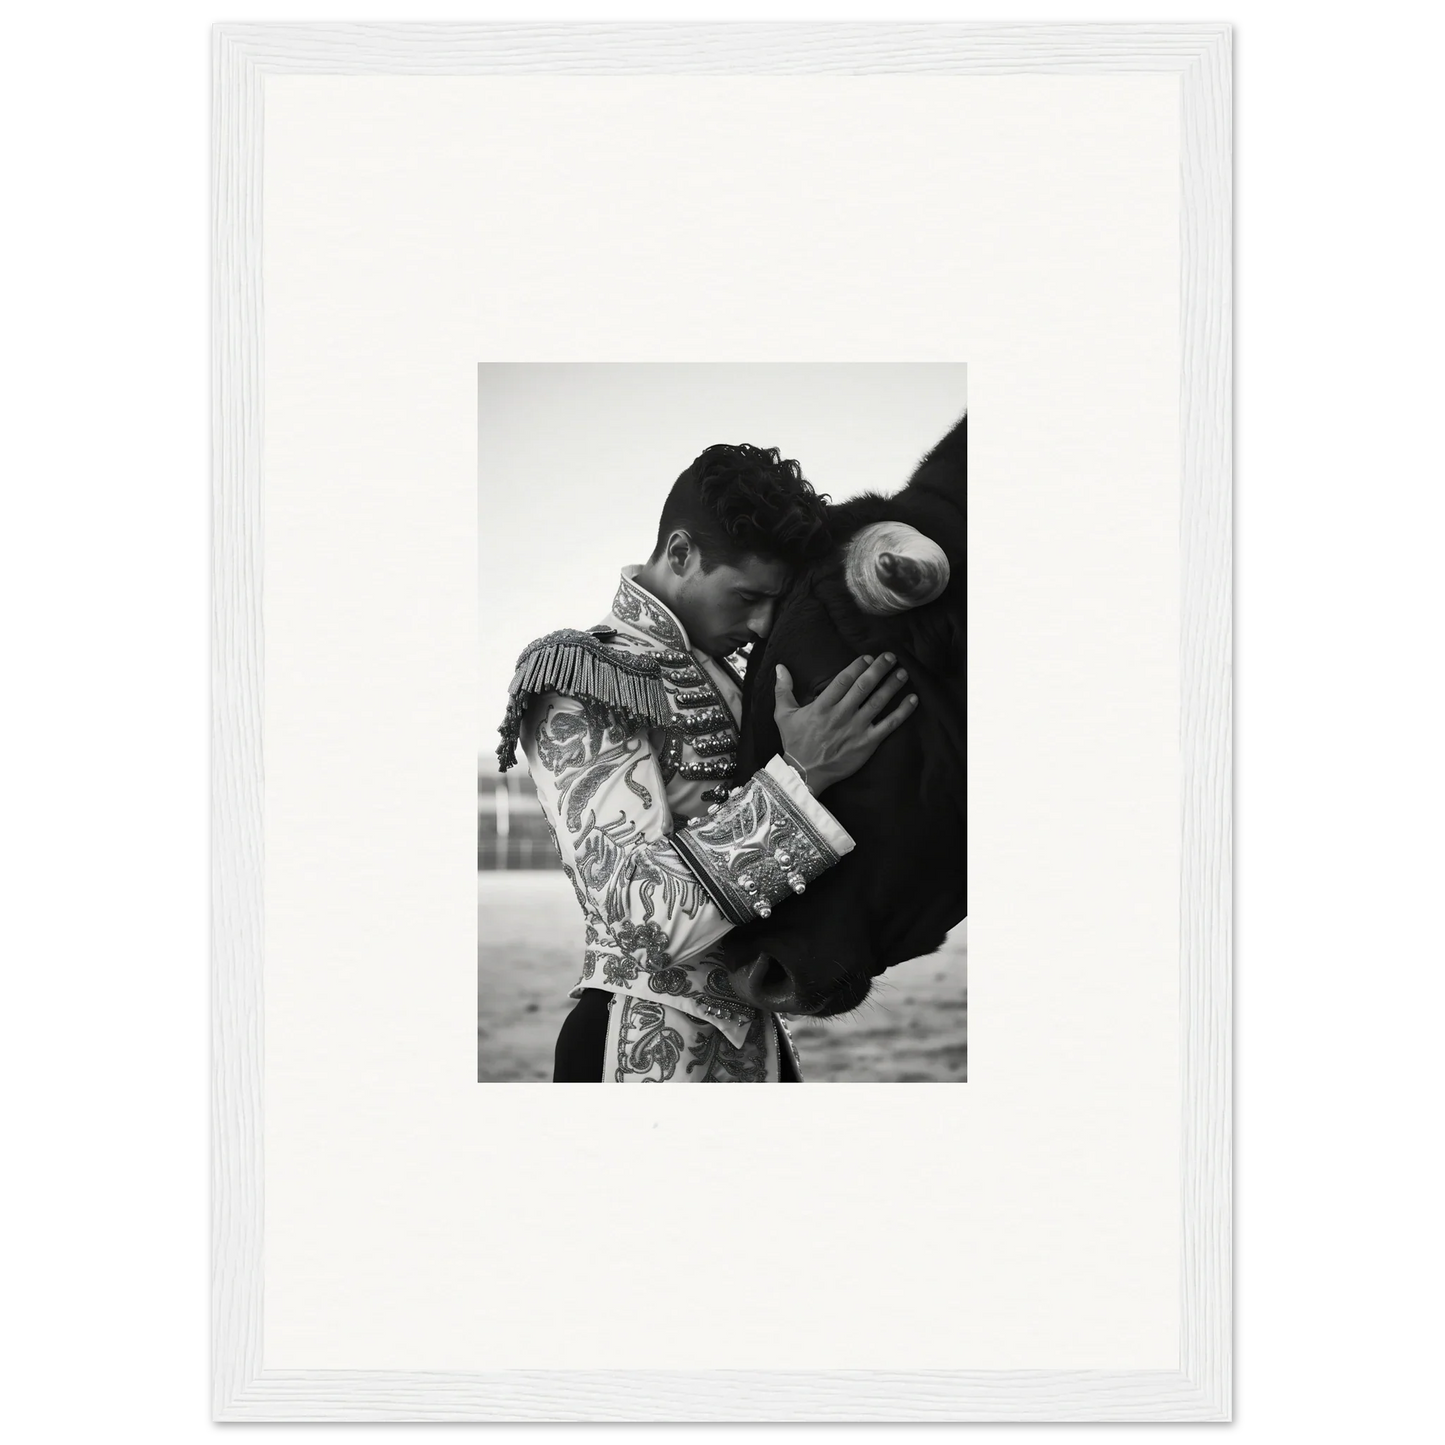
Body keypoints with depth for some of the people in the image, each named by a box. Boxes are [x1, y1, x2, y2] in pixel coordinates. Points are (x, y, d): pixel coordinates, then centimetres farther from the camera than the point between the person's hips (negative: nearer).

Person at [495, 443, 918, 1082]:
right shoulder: (577, 680, -13)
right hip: (652, 1051, -7)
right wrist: (800, 775, -28)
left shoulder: (719, 677, 11)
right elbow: (650, 913, -25)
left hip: (753, 1038, 7)